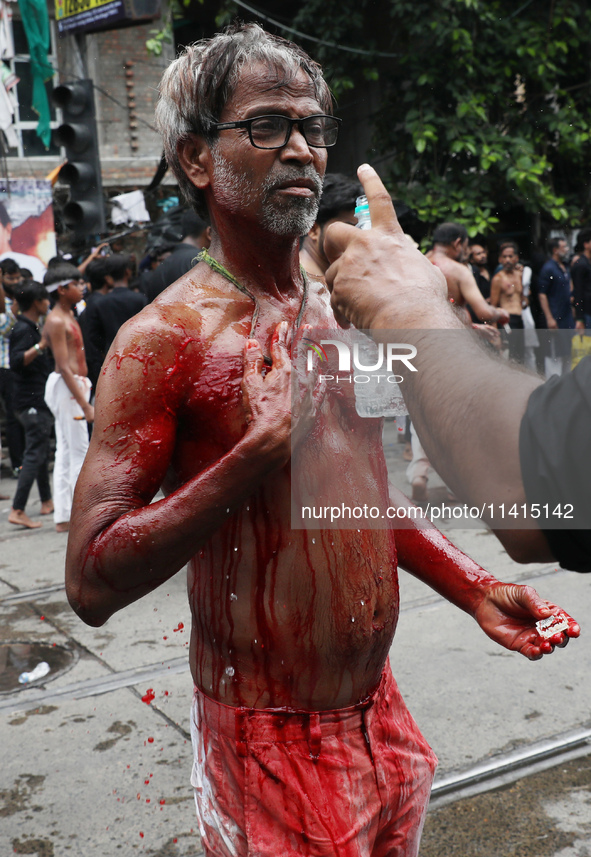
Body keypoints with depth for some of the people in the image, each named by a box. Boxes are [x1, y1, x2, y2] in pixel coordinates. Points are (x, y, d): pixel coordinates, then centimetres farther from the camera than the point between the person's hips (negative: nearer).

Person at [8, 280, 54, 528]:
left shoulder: (31, 328, 15)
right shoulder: (23, 329, -16)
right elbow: (16, 362, -30)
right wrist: (40, 346, -38)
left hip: (38, 400, 11)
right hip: (32, 402, -11)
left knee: (42, 451, 17)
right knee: (35, 454, -11)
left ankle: (47, 501, 28)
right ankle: (17, 510, -13)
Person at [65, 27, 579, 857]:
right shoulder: (166, 337, -17)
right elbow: (92, 581, -22)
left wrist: (476, 588, 4)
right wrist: (260, 451, -28)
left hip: (382, 717, 7)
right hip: (269, 743, -6)